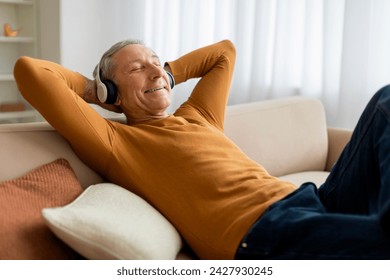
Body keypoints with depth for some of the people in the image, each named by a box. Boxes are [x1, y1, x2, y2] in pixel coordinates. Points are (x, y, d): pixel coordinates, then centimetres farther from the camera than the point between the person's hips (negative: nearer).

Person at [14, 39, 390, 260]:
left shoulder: (197, 116, 28)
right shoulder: (115, 140, 8)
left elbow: (224, 50, 45)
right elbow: (29, 70, 1)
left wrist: (166, 73, 33)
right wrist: (94, 89, 17)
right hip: (263, 234, -10)